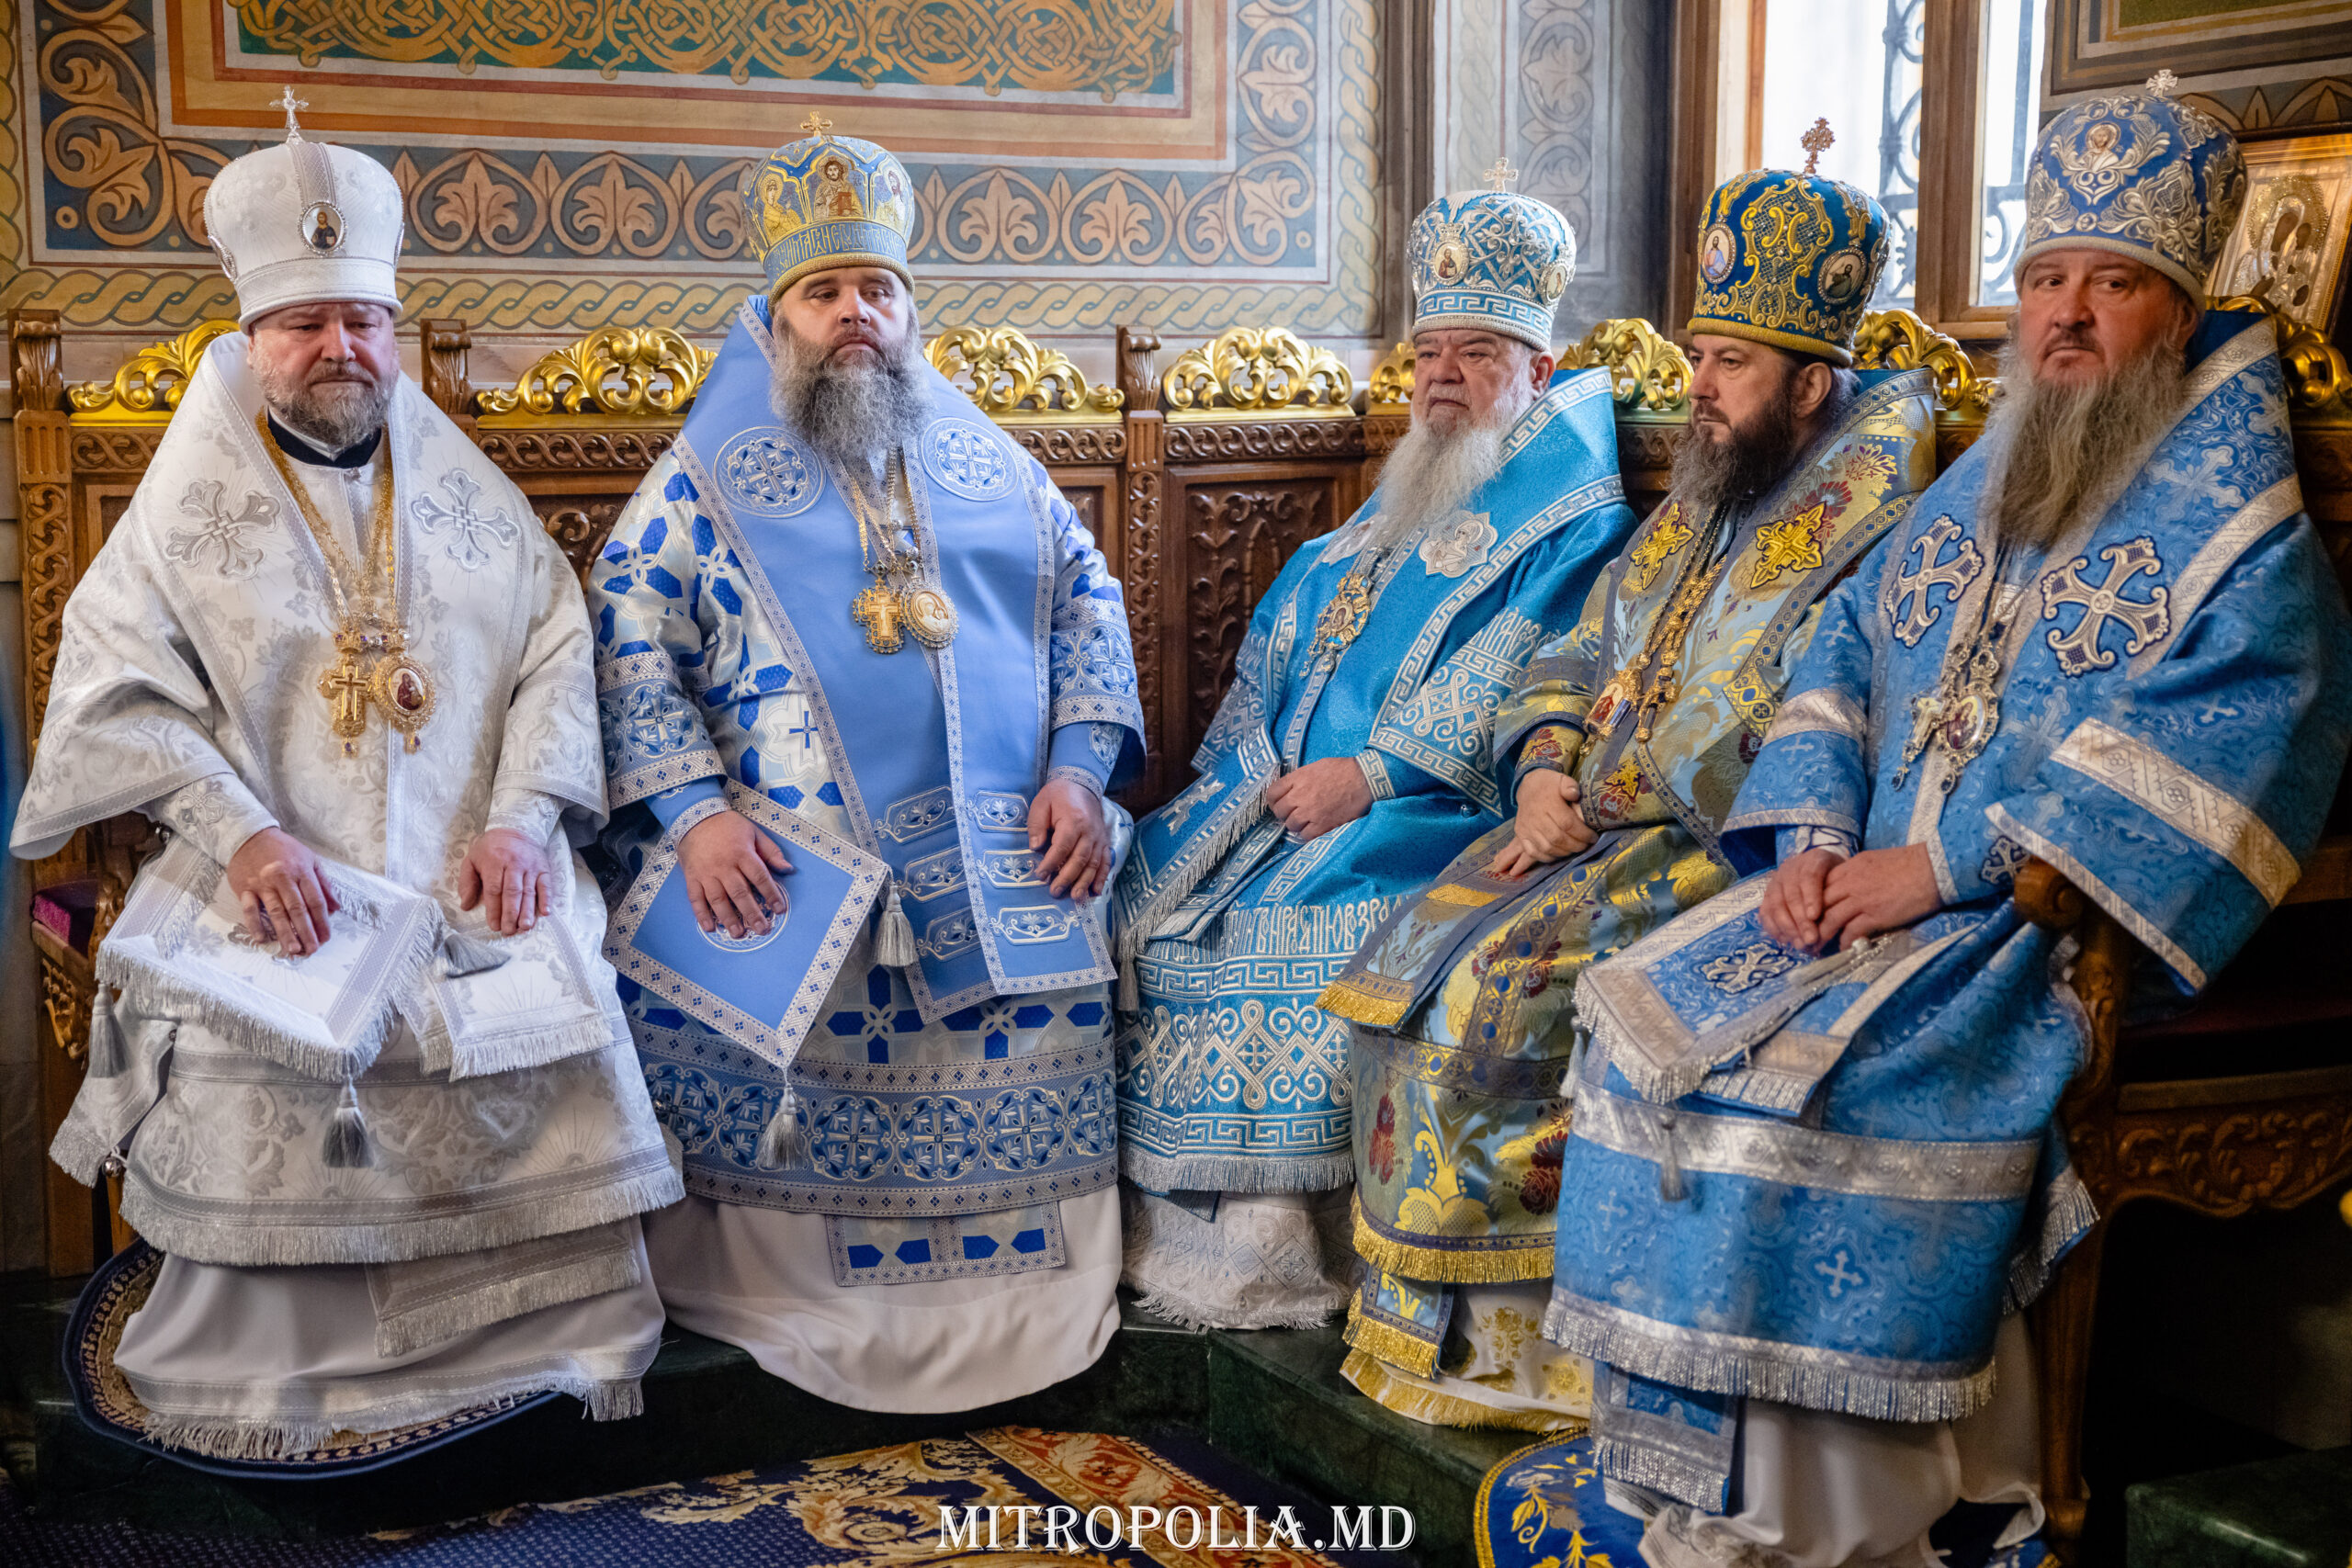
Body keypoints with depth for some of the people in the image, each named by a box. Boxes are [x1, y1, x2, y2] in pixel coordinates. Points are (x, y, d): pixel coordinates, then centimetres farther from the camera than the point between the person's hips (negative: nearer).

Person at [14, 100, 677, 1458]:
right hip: (275, 879, -1)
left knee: (552, 1017, -22)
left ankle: (557, 1350, -9)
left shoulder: (465, 489, 17)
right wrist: (243, 833, -14)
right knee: (263, 1060, -26)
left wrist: (518, 816, -7)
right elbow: (119, 687, 1)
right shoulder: (193, 504, 11)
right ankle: (249, 1398, -12)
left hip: (469, 870, 2)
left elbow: (559, 651, 10)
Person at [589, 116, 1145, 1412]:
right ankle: (764, 1299, -5)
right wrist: (693, 812, -13)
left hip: (994, 852, 2)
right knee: (729, 1012, -22)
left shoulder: (985, 461, 19)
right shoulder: (707, 478, 9)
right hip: (777, 862, -2)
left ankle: (1015, 1317, -2)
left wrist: (1079, 767, 2)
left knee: (1046, 1007, -17)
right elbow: (627, 646, 2)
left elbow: (1088, 605, 19)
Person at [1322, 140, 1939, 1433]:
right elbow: (1582, 656, 20)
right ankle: (1439, 1316, -1)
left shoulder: (1868, 514, -10)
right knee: (1412, 959, -8)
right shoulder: (1705, 502, 17)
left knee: (1502, 983, -23)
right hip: (1616, 829, 8)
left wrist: (1606, 801, -13)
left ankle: (1514, 1341, -8)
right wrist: (1544, 770, 0)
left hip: (1737, 851, -8)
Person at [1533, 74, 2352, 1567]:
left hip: (2073, 928, -7)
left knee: (1802, 1069, -28)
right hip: (1875, 886, 7)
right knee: (1647, 1015, -12)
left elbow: (2218, 740, -17)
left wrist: (1942, 864, -21)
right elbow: (1845, 662, 16)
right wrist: (1812, 839, -5)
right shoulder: (1974, 490, 20)